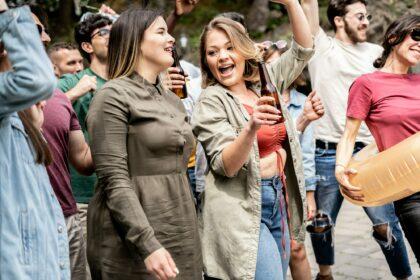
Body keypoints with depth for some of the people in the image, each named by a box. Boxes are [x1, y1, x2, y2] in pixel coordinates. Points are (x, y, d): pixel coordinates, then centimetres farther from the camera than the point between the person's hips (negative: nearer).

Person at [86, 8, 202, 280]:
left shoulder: (173, 100, 15)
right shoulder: (114, 96, -9)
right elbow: (115, 180, -16)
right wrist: (147, 245, -24)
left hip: (181, 234, 7)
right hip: (136, 238, -7)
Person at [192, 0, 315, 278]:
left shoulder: (265, 84, 9)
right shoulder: (212, 102, -8)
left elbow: (304, 49, 12)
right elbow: (225, 166, -17)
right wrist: (251, 127, -34)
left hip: (278, 200, 7)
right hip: (242, 206, -6)